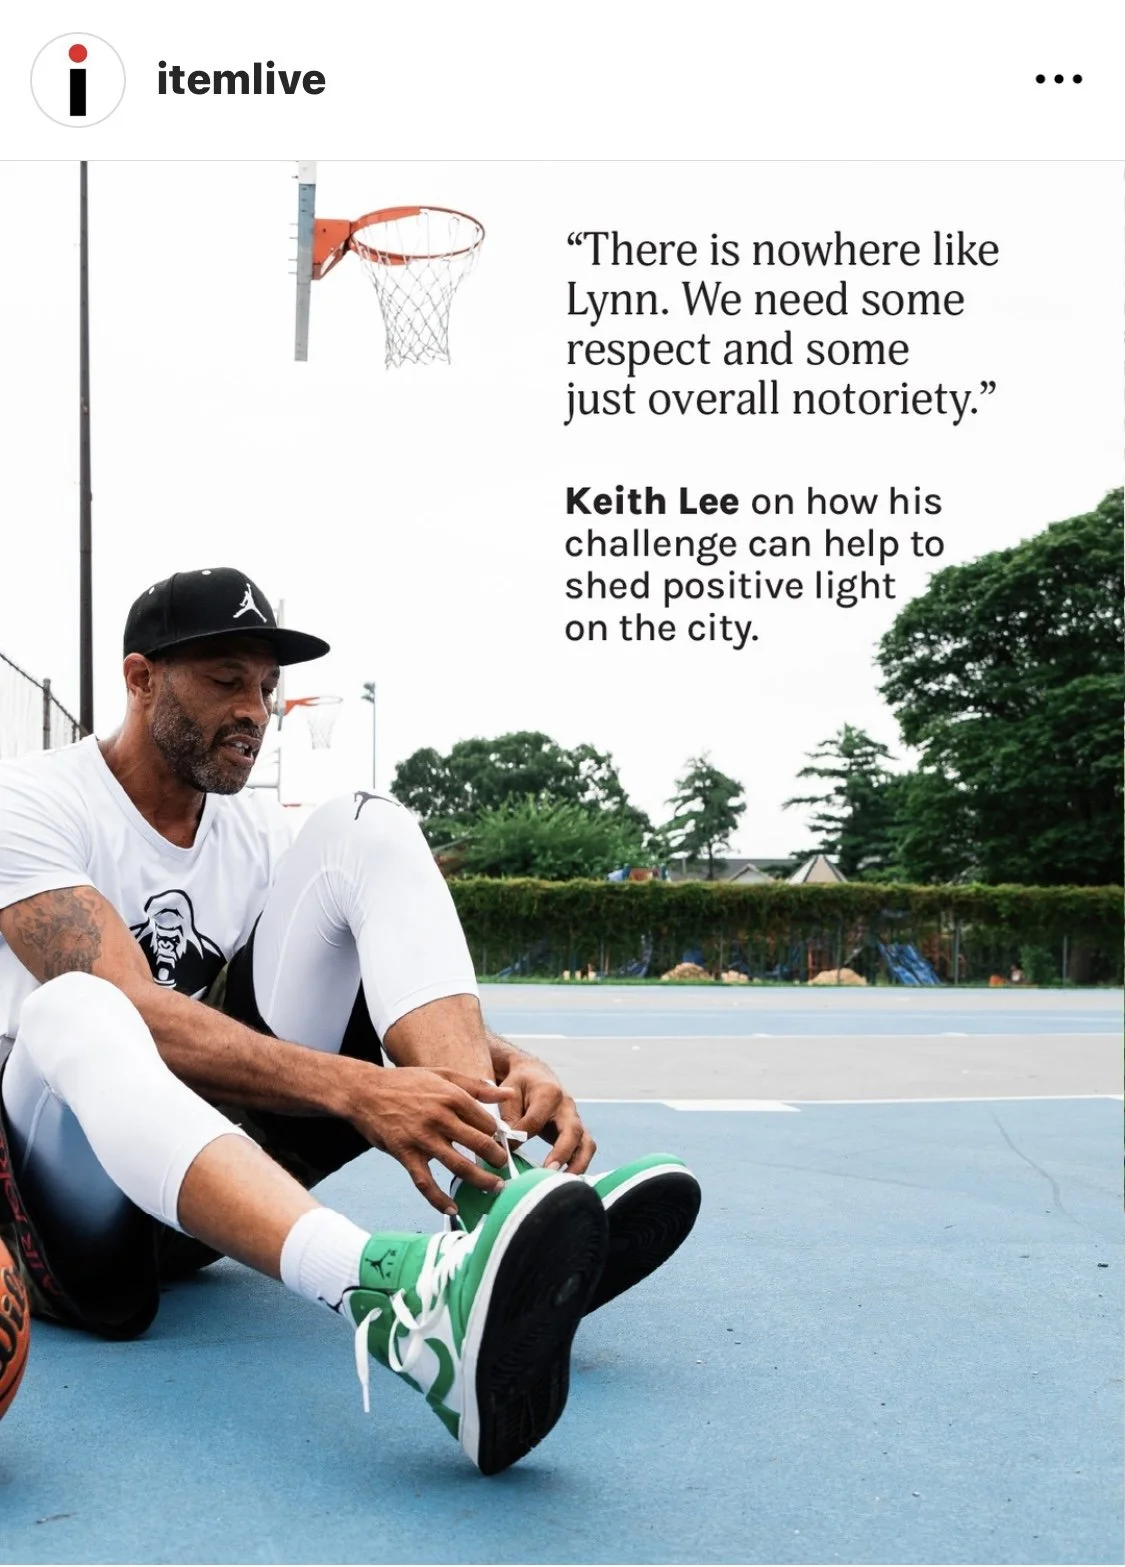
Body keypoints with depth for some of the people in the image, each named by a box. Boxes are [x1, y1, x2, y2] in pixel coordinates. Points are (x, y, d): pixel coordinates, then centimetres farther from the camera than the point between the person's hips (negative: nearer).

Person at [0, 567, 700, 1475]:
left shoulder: (259, 831, 8)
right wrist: (355, 1089, -40)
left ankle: (494, 1188, -32)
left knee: (363, 827, -10)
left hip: (230, 1138, 5)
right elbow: (133, 1015, -27)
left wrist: (503, 1067, -25)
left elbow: (396, 995, -2)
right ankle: (397, 1296, -66)